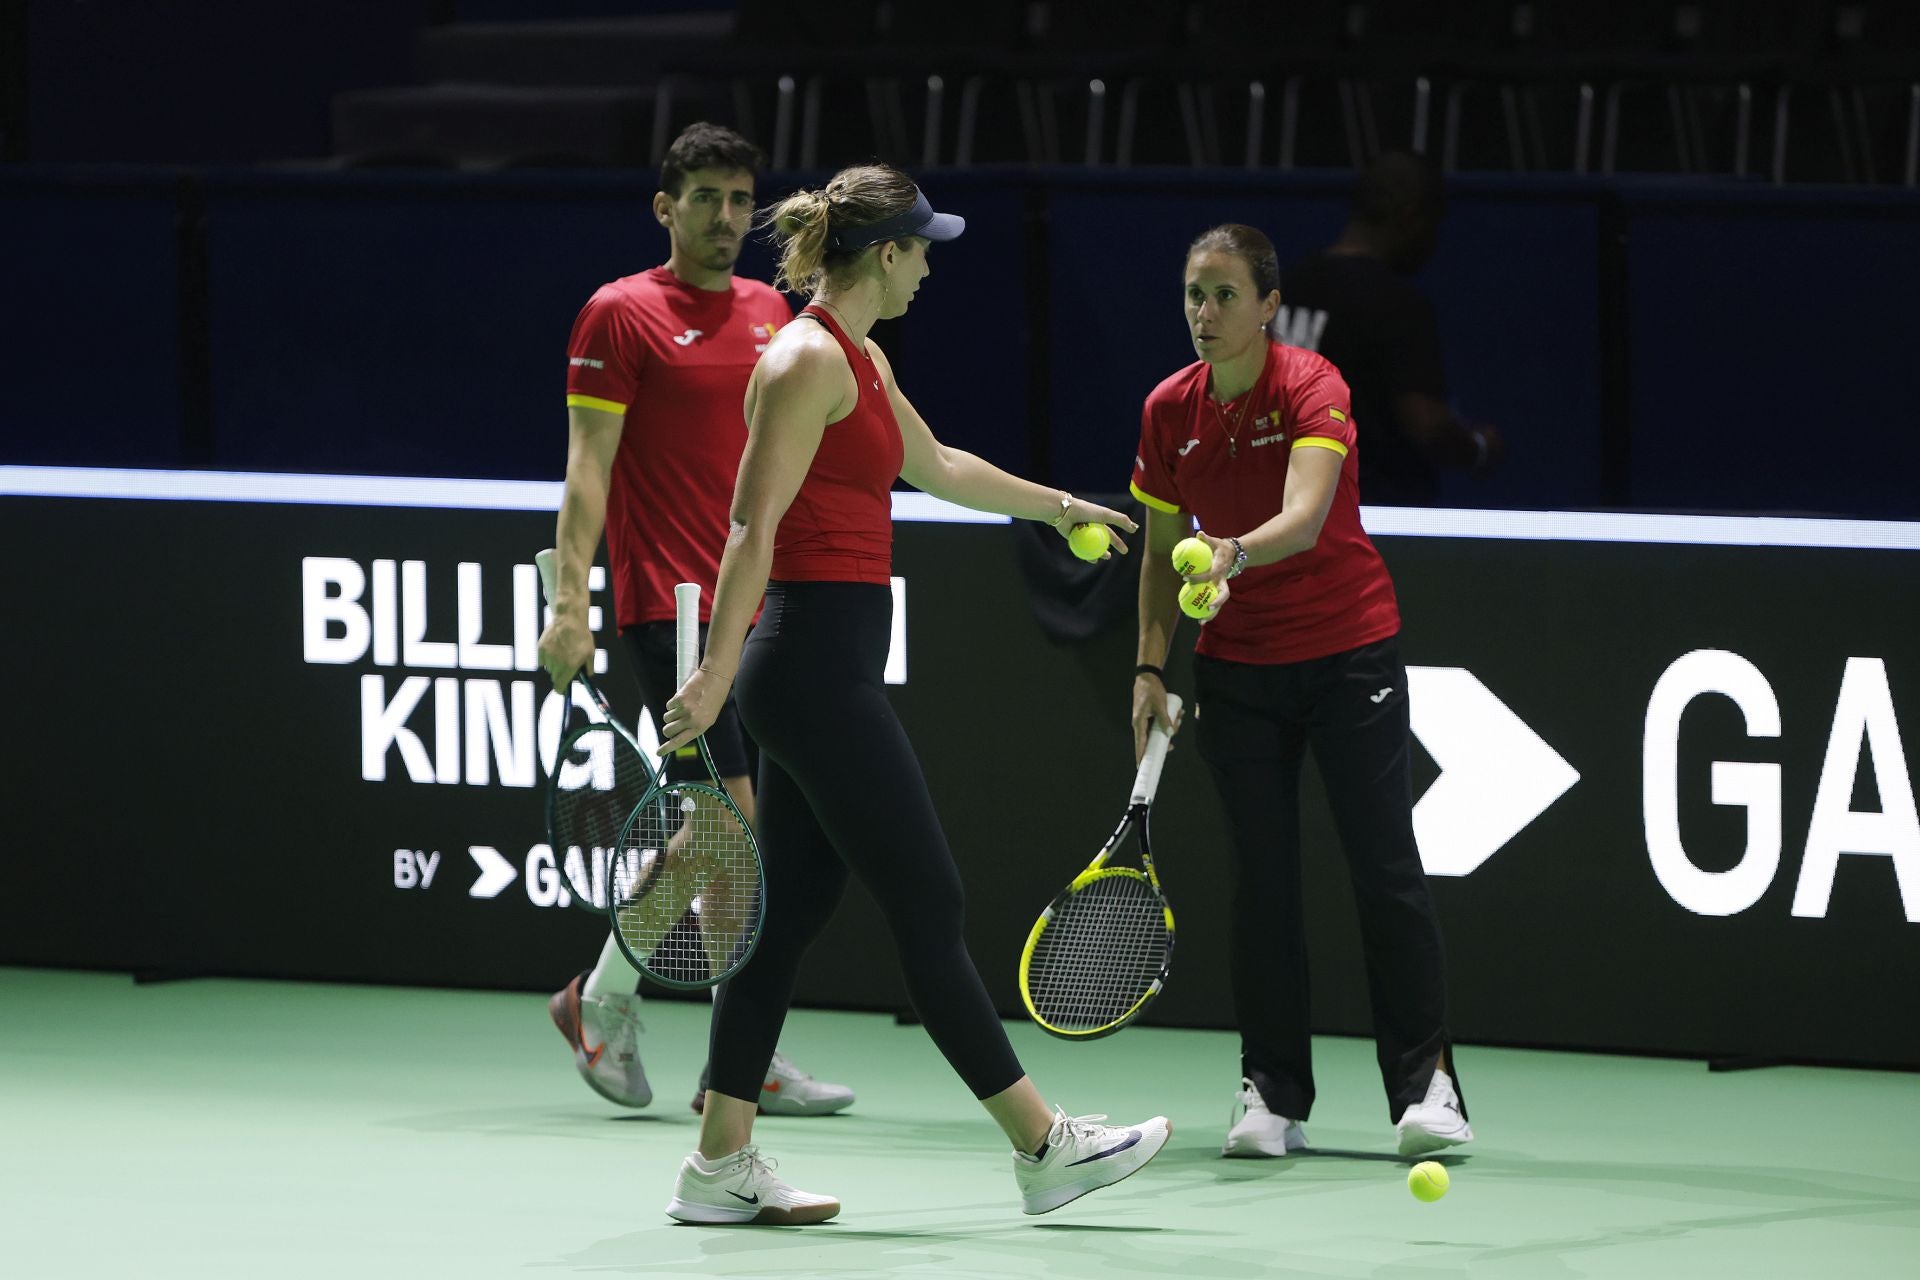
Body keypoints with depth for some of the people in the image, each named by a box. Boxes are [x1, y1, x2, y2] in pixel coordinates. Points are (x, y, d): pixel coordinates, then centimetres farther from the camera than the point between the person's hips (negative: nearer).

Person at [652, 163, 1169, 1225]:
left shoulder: (862, 360, 17)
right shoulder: (808, 358, -13)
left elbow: (937, 468, 35)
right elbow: (755, 522, -20)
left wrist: (1057, 506, 47)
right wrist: (717, 672, -25)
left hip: (825, 668, 10)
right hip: (817, 659, -10)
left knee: (790, 912, 9)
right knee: (927, 904, -5)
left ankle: (720, 1168, 10)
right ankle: (1044, 1148, -1)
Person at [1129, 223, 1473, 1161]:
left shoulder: (1312, 388, -17)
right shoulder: (1168, 412, -2)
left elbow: (1304, 520, -34)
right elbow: (1163, 553, 9)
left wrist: (1237, 553, -53)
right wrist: (1151, 665, 0)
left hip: (1349, 651, -4)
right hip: (1238, 668, 4)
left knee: (1386, 865, -6)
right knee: (1261, 876, 1)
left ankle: (1427, 1087, 0)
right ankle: (1273, 1094, 7)